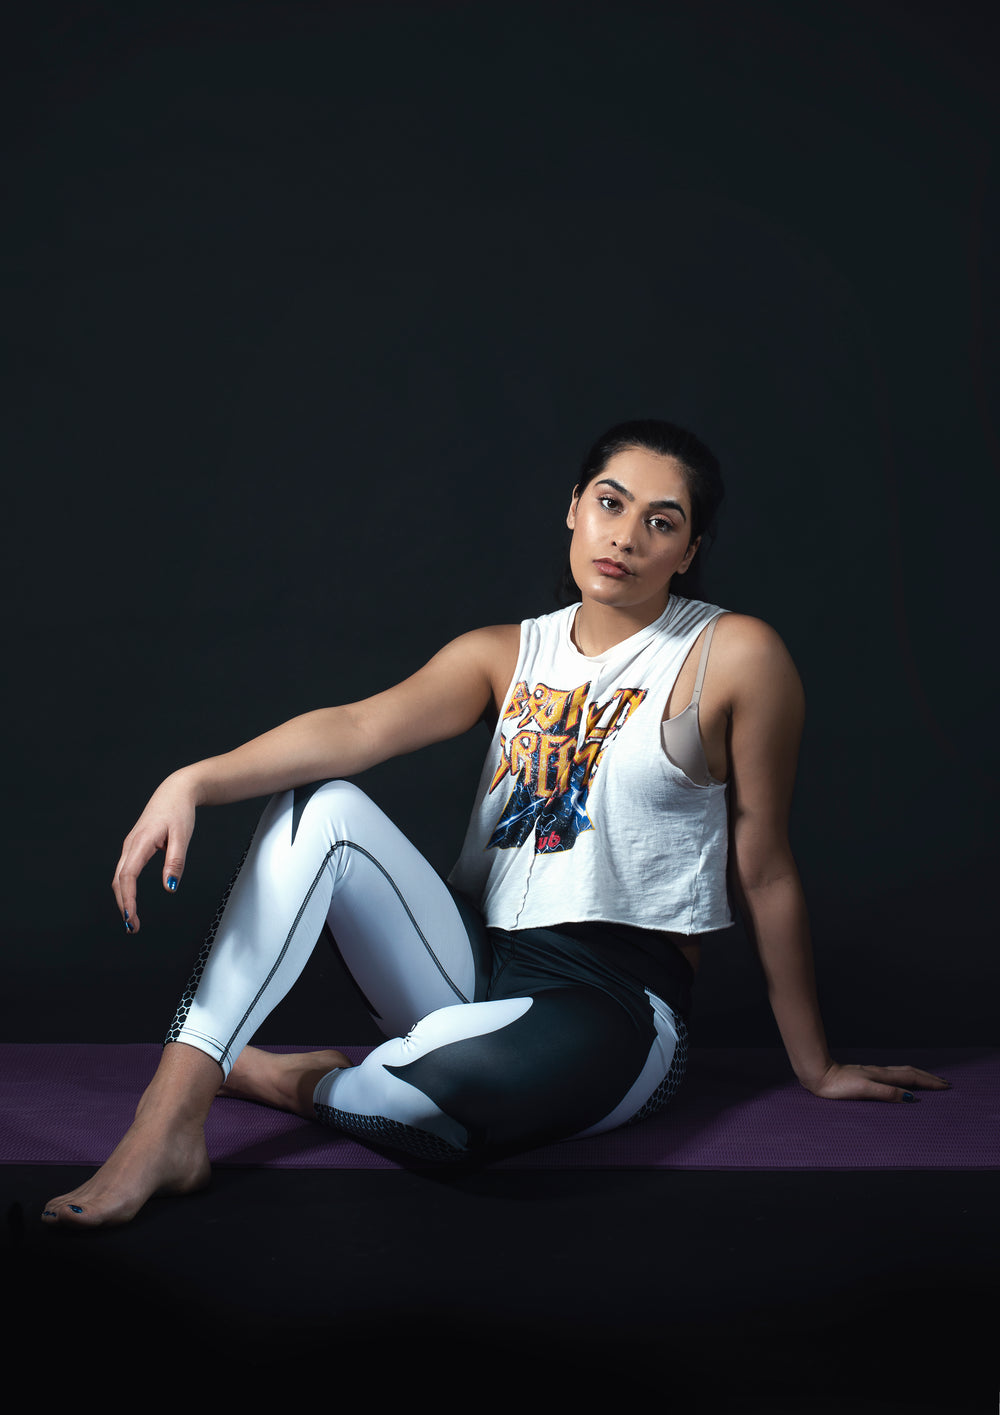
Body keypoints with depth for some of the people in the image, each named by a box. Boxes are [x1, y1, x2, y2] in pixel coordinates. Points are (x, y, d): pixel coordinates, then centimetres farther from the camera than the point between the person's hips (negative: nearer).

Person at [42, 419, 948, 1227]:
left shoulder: (734, 657, -6)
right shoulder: (508, 655, 8)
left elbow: (766, 873, -2)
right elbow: (358, 728, -9)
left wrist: (814, 1066, 6)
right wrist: (194, 782, -27)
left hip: (614, 1006, -5)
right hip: (476, 966, 5)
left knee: (427, 1093, -38)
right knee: (320, 806, -18)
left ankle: (289, 1082, -1)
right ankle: (174, 1111, -24)